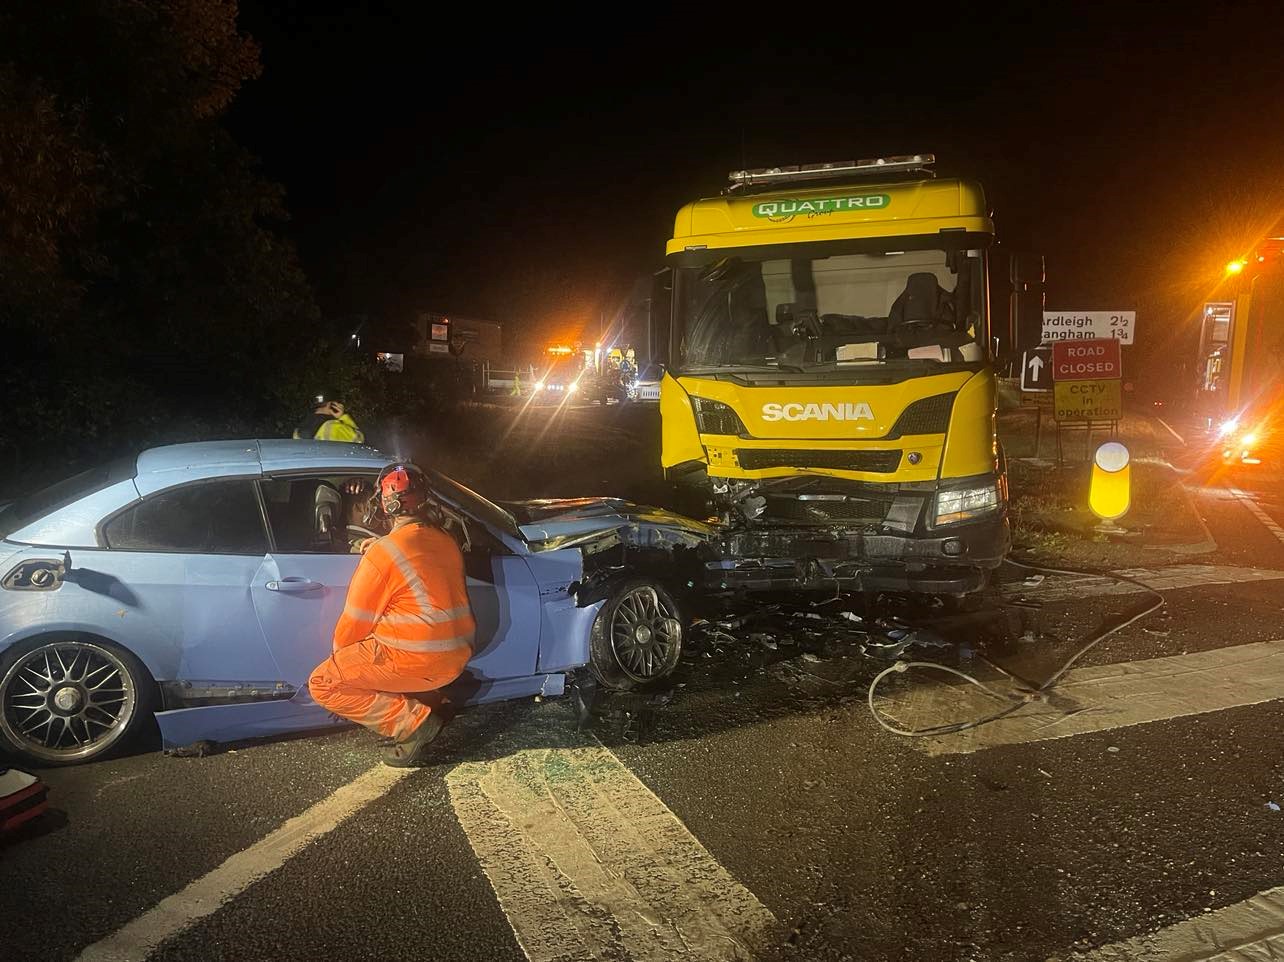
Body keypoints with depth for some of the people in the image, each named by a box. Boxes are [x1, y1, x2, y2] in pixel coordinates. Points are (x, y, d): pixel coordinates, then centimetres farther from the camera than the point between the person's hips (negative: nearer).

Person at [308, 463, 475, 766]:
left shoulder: (383, 553, -14)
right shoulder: (447, 542, 6)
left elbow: (355, 624, -6)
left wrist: (340, 655, 14)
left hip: (416, 662, -8)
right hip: (456, 659, 8)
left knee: (323, 685, 2)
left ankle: (412, 722, -7)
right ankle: (431, 702, 12)